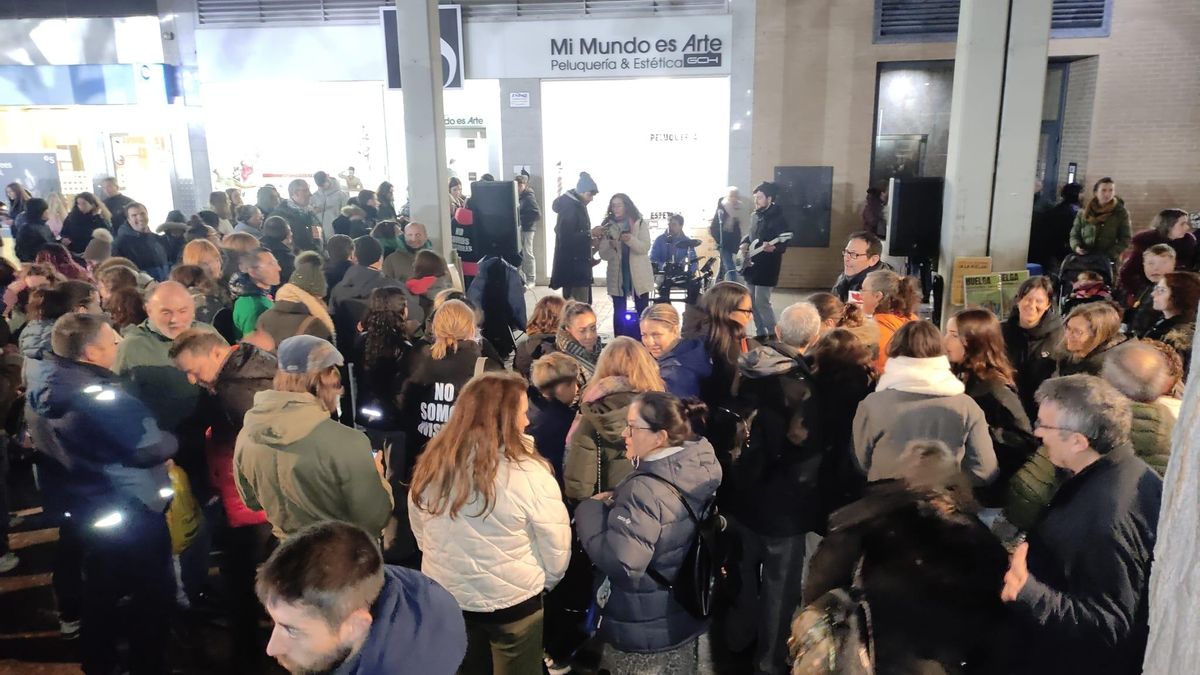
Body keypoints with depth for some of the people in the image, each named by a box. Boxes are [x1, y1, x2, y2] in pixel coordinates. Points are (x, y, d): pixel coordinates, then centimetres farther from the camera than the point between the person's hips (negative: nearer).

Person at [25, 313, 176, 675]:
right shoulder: (99, 395, -30)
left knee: (100, 589, 25)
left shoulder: (44, 385, -3)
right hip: (128, 512, -9)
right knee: (154, 594, 9)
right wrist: (171, 440, -8)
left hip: (83, 507, 9)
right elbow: (151, 448, -29)